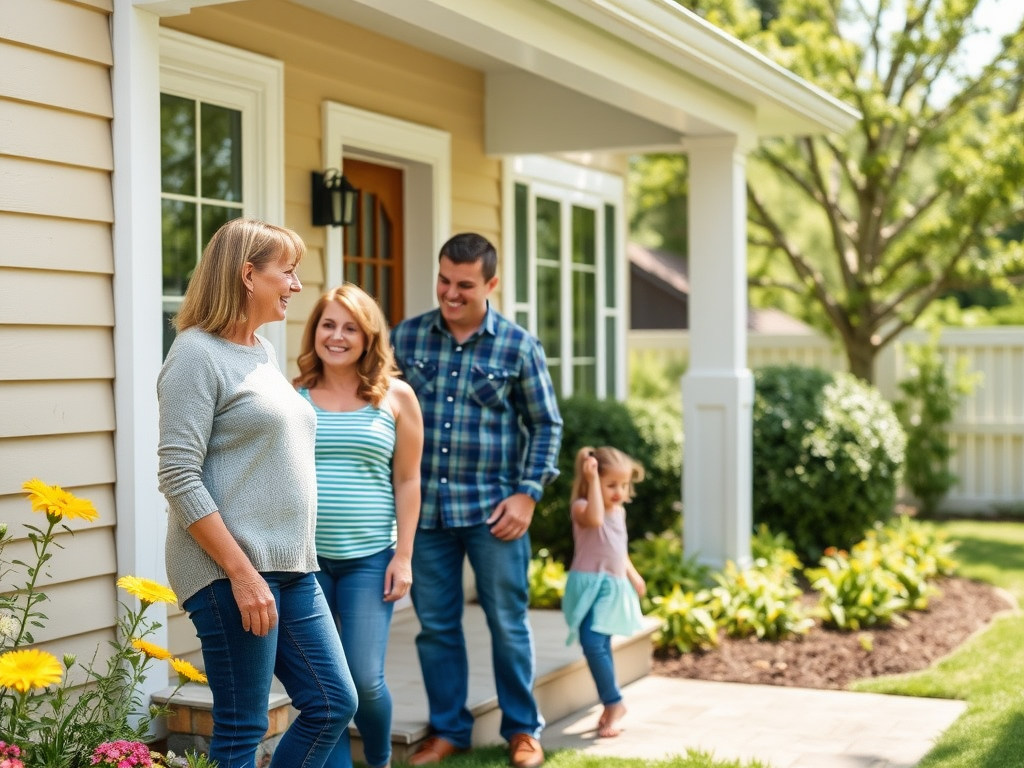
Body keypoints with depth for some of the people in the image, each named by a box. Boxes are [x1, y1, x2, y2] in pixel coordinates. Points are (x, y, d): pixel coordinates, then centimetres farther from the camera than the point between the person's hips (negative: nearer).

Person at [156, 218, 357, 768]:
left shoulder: (264, 353, 15)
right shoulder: (197, 352, -10)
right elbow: (179, 478, -17)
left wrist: (295, 559, 17)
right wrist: (241, 573, -20)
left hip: (293, 570, 9)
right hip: (232, 572, -9)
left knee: (334, 703, 10)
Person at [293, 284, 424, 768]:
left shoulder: (395, 397, 3)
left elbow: (406, 481, 3)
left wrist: (403, 556, -2)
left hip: (369, 558, -1)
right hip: (303, 557, 1)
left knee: (364, 679, -2)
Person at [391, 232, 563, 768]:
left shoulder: (519, 346, -2)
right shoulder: (407, 337, 4)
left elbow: (546, 425, 3)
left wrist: (527, 494, -6)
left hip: (493, 509, -2)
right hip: (423, 507, 2)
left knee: (508, 622, 6)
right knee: (435, 625, 10)